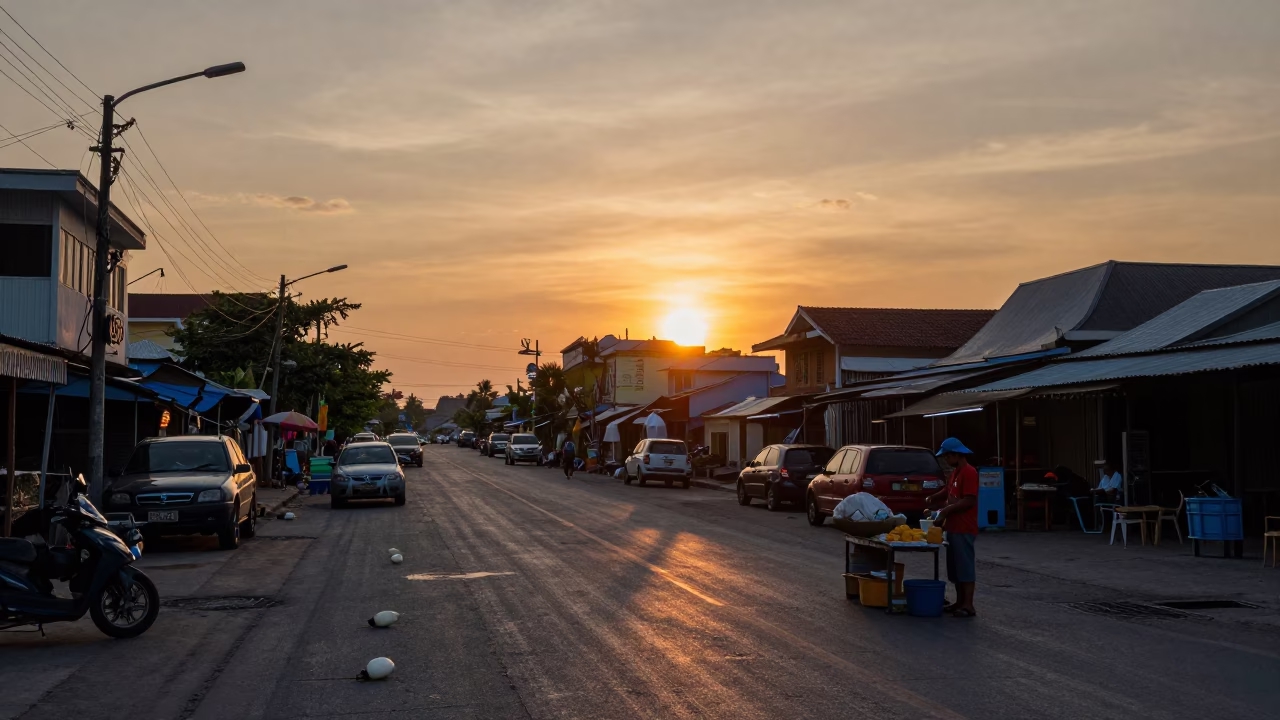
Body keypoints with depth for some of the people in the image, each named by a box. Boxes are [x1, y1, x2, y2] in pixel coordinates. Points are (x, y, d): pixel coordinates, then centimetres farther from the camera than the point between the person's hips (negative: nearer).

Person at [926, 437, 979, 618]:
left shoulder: (969, 472, -15)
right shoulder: (955, 472, 15)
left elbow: (969, 501, -21)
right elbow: (949, 491, 29)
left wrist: (946, 510, -17)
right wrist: (934, 498, 12)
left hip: (964, 529, -10)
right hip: (953, 527, 10)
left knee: (965, 566, -7)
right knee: (955, 567, 13)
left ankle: (968, 605, -5)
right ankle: (960, 601, 19)